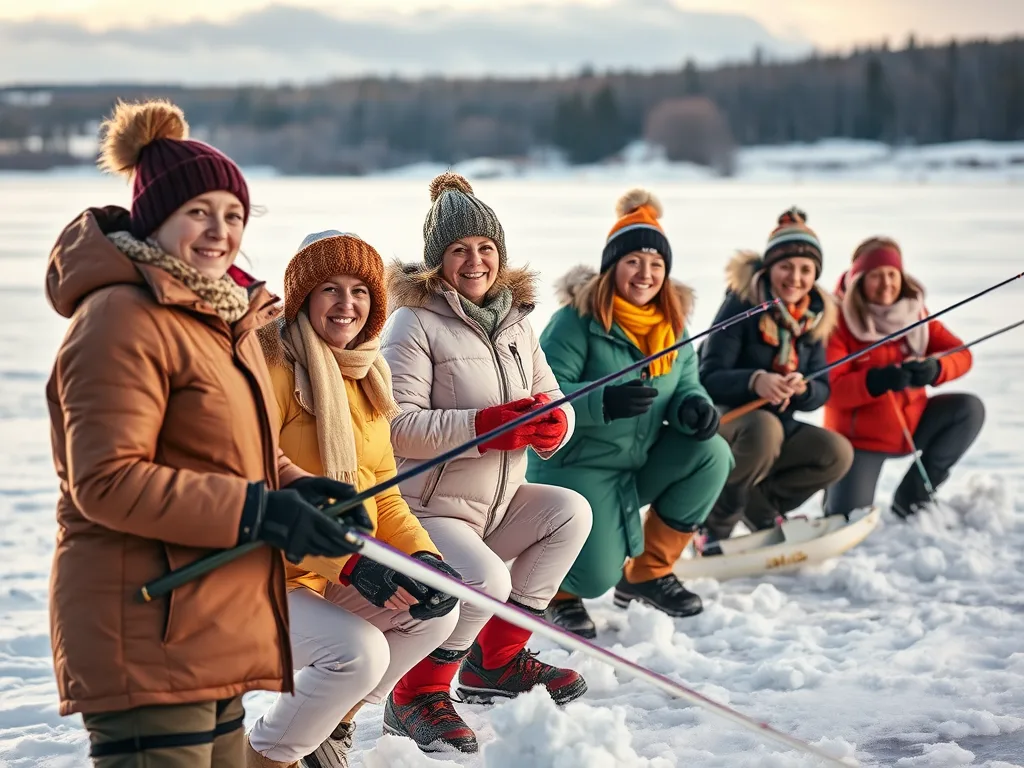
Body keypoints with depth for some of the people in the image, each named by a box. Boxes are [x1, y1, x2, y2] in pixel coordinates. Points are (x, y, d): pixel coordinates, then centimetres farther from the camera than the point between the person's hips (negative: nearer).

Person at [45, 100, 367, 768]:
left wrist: (299, 489, 1)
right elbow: (106, 481, -20)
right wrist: (258, 512, -22)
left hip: (213, 637, 10)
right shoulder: (121, 321, -14)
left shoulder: (225, 316, 17)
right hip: (144, 643, -10)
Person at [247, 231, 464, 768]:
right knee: (359, 650, -27)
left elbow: (383, 496, 11)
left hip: (345, 577, 8)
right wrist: (349, 564, -30)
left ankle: (332, 718, 14)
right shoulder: (274, 366, -17)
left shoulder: (366, 378, 10)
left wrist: (422, 556, -9)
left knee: (439, 610, -5)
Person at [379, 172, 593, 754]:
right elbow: (398, 424, -24)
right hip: (423, 509, -8)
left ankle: (496, 658, 6)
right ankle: (417, 695, -4)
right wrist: (485, 425, -30)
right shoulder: (415, 322, -14)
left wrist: (552, 424, -16)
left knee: (572, 510, -7)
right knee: (487, 581, -29)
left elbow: (555, 400, 9)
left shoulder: (516, 320, 9)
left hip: (495, 504, 8)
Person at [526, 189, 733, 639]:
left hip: (641, 465, 6)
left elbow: (685, 384, 6)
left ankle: (649, 573, 0)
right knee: (596, 578, -22)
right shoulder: (578, 320, -18)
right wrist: (605, 402, -40)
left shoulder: (673, 323, 1)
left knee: (711, 454, -18)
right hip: (574, 467, -6)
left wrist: (693, 407, -19)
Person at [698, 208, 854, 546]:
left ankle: (759, 507, 1)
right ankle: (716, 523, -19)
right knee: (763, 427, -37)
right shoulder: (742, 304, -15)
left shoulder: (814, 317, 2)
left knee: (837, 453, -15)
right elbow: (709, 378, -19)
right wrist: (754, 381, -38)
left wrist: (803, 388, -24)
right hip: (722, 421, -6)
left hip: (778, 425, 6)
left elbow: (821, 391, 0)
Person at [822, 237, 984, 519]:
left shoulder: (915, 314, -2)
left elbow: (960, 354, -9)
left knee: (969, 409, -17)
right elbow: (830, 390, -25)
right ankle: (837, 486, 25)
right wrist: (877, 381, -41)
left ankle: (912, 497, -5)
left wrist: (933, 369, -31)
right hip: (860, 437, -5)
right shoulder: (840, 322, -17)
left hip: (912, 424, 5)